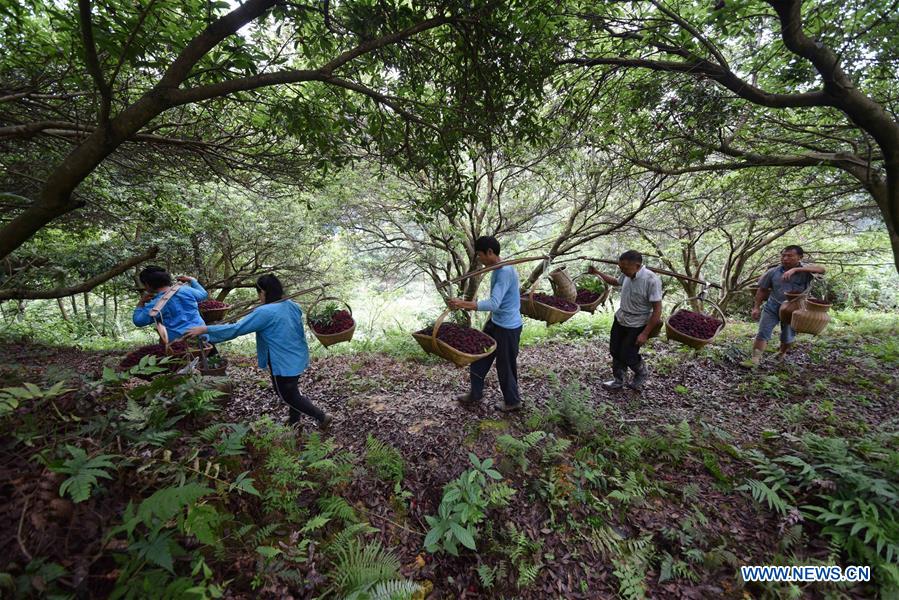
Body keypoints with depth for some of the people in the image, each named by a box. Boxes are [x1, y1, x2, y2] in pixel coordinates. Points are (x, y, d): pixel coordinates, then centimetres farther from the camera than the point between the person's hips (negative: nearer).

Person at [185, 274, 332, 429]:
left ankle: (322, 417, 12)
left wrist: (204, 329, -11)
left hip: (284, 363, -8)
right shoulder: (292, 305, 1)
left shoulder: (264, 312, -22)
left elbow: (236, 328, -19)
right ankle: (294, 420, 37)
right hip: (298, 358, 8)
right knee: (291, 391, 24)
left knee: (288, 396, 9)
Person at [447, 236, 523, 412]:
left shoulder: (506, 271, -25)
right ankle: (475, 394, 32)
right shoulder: (496, 269, 6)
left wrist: (464, 304, -40)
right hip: (495, 322, 10)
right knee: (480, 357, 16)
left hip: (508, 327, -10)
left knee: (505, 366, 7)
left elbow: (494, 303, -34)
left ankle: (513, 401, 29)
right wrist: (491, 318, 22)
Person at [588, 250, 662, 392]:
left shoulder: (651, 280, -27)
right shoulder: (627, 275, -6)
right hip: (620, 319, 7)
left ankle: (643, 373, 35)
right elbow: (615, 281, 20)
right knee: (615, 351, 13)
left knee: (626, 356, 3)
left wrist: (645, 333, -22)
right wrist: (597, 273, 11)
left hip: (637, 326, -7)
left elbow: (657, 309, -23)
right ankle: (619, 380, 33)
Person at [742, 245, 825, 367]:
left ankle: (782, 353, 42)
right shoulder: (773, 272, -4)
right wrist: (756, 307, 0)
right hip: (772, 307, 1)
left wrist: (795, 269, -41)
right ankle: (755, 359, -13)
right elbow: (762, 290, 3)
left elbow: (821, 269, -31)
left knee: (787, 337, 13)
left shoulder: (805, 270, -9)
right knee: (763, 333, -10)